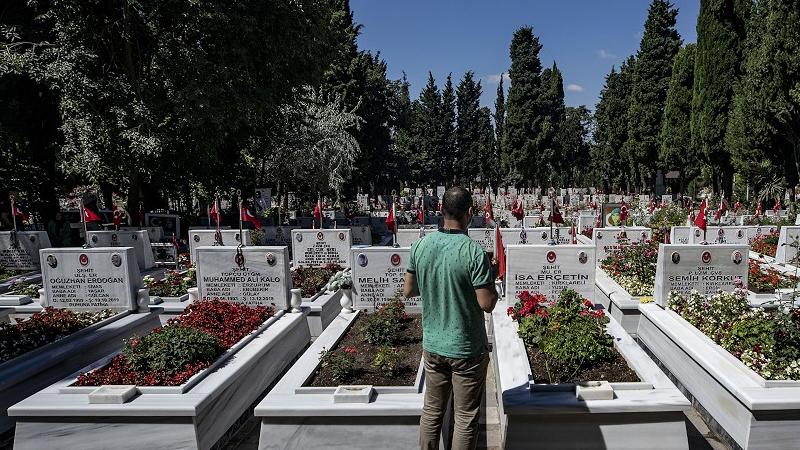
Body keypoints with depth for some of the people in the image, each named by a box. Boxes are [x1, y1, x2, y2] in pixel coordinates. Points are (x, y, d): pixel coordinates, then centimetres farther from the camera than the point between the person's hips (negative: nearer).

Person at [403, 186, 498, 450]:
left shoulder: (420, 246, -5)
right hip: (467, 349, -4)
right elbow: (487, 304, -18)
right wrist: (492, 279, 0)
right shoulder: (474, 252, -21)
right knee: (466, 418, 12)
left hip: (432, 345, 5)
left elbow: (408, 291, 4)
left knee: (432, 411, 20)